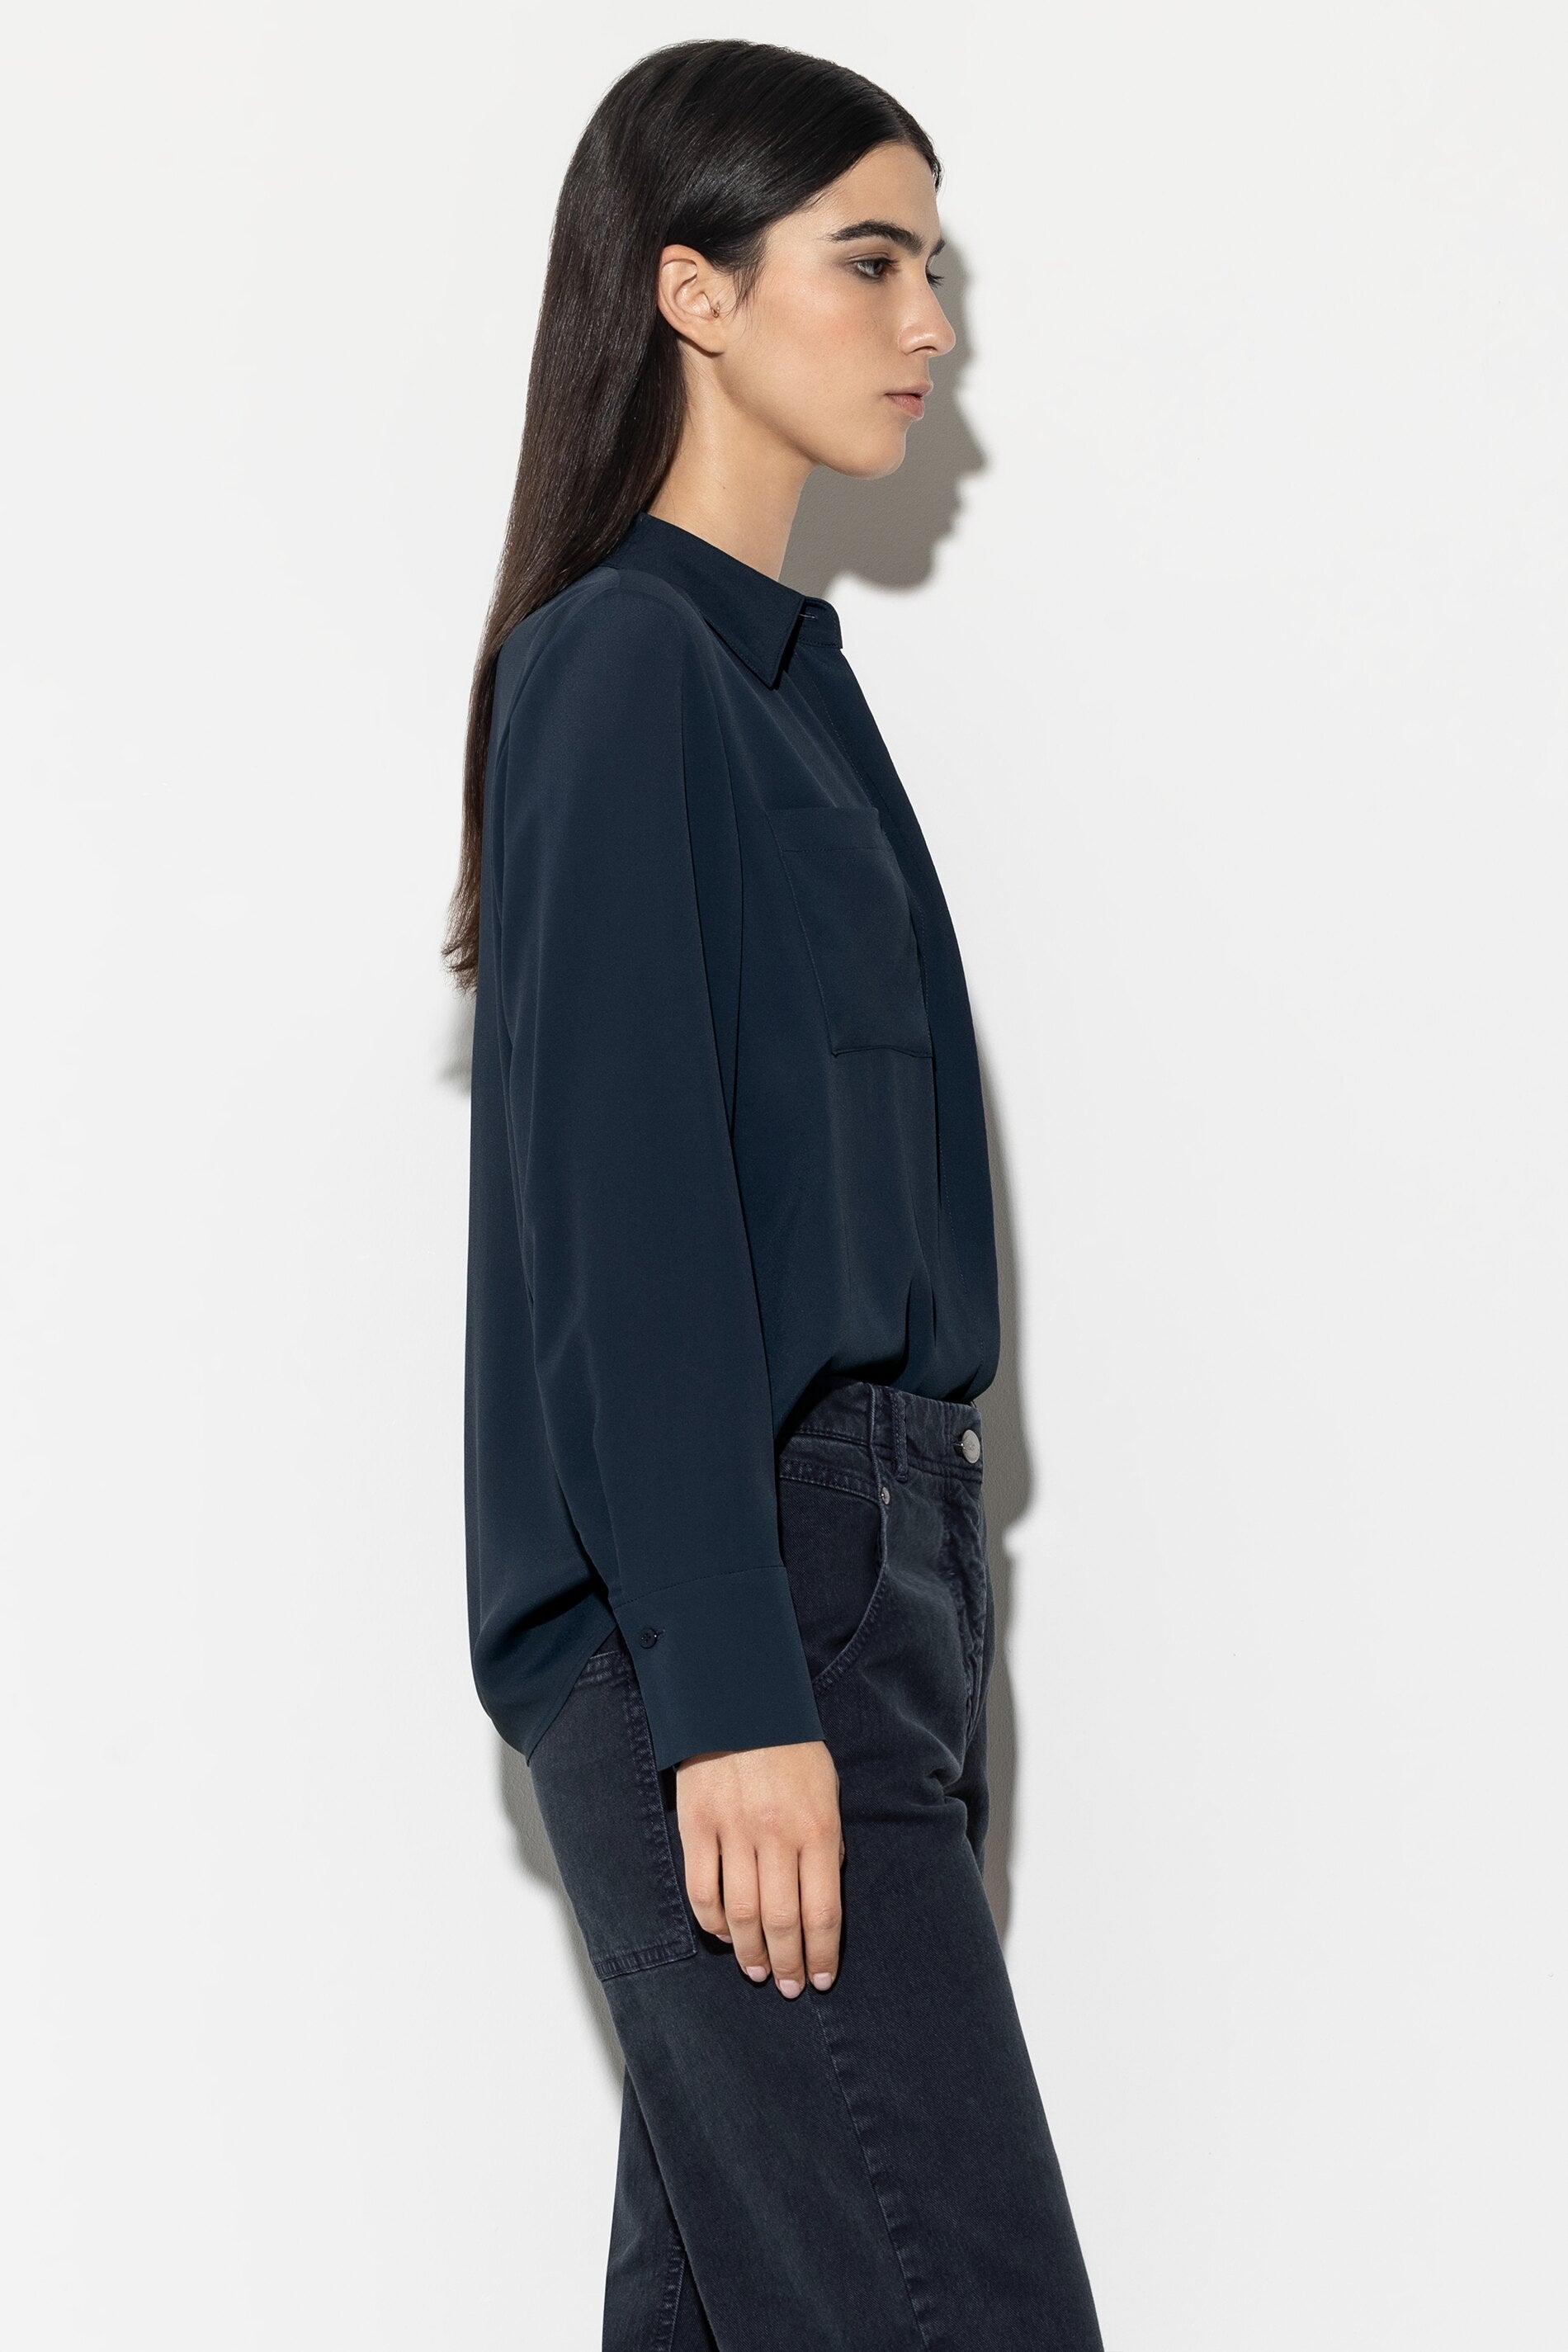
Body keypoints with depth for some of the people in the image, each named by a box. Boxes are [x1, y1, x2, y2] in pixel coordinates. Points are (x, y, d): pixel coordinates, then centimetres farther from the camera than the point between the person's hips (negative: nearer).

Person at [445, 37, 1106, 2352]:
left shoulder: (783, 668, 18)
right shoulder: (615, 663, -9)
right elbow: (621, 1204, -16)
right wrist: (734, 1696, -20)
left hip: (847, 1563, 9)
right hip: (721, 1619, -9)